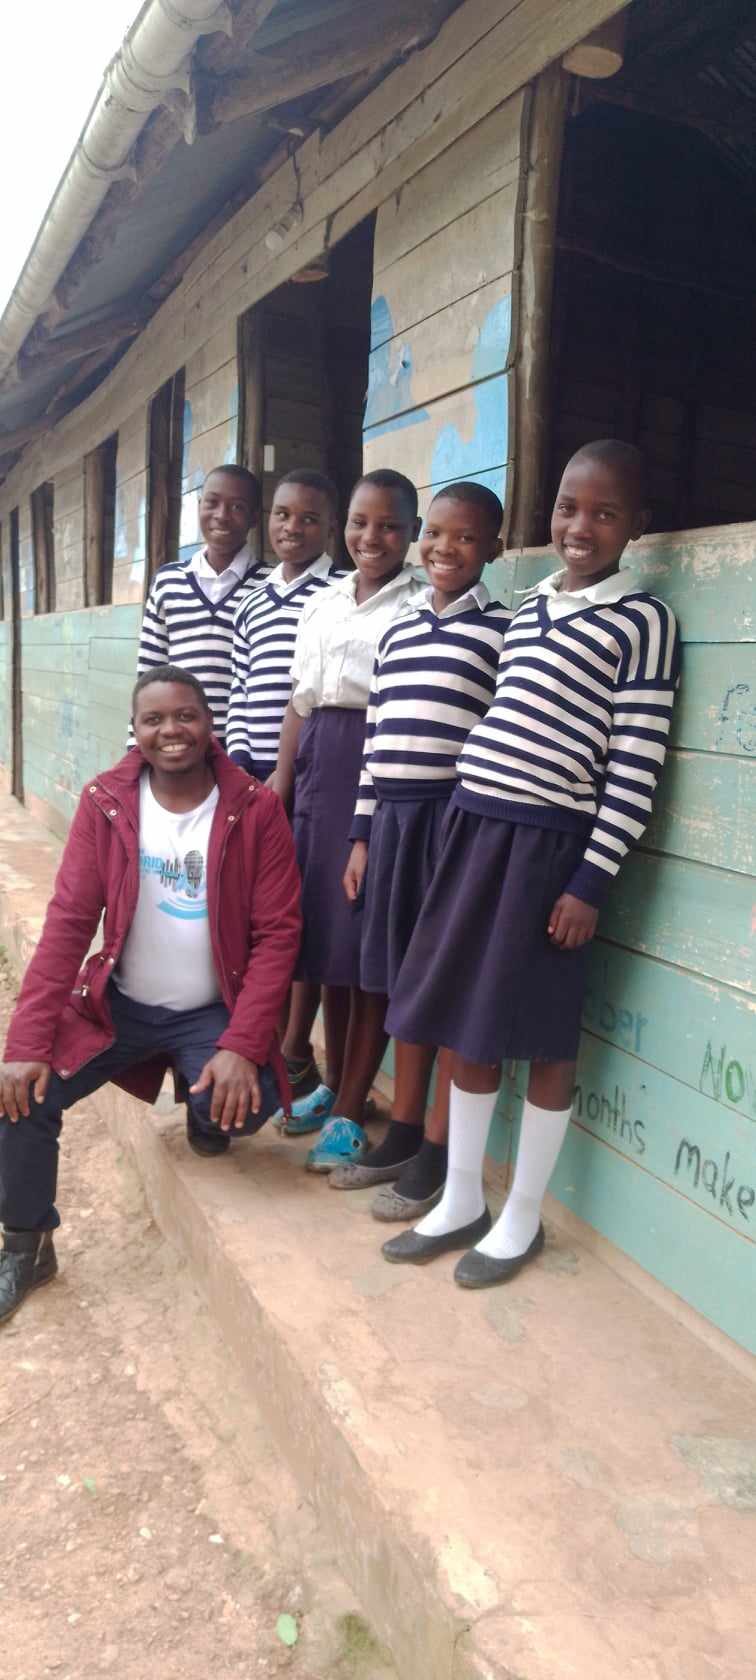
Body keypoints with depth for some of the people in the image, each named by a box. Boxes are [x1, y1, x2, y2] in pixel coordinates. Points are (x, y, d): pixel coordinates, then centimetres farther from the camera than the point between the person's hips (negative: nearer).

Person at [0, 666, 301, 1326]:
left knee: (247, 1102, -27)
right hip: (117, 1005, 2)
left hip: (212, 1013, -1)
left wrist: (242, 1046, -21)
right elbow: (68, 921, -8)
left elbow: (277, 933, -10)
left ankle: (206, 1112, 14)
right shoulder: (104, 802, -5)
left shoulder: (257, 810, -10)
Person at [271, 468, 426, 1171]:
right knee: (323, 924, 12)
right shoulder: (322, 603, 15)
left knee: (368, 938, -2)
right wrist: (281, 777, 13)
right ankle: (333, 1080, 30)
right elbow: (301, 699, 17)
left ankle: (351, 1109, 11)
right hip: (320, 764, 6)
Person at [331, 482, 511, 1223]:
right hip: (394, 814, 6)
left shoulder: (502, 630, -4)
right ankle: (401, 1135, 28)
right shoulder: (396, 630, 14)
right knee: (403, 982, 14)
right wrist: (361, 833, 13)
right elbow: (375, 738, 14)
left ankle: (438, 1155, 15)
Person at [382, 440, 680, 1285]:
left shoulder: (641, 620, -6)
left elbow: (636, 765, -10)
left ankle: (521, 1217, 23)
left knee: (543, 1034, 5)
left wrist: (593, 879, -13)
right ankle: (461, 1201, 29)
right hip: (474, 824, 7)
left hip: (549, 840, -7)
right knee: (463, 1022, 12)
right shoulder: (530, 606, 13)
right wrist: (466, 825, 17)